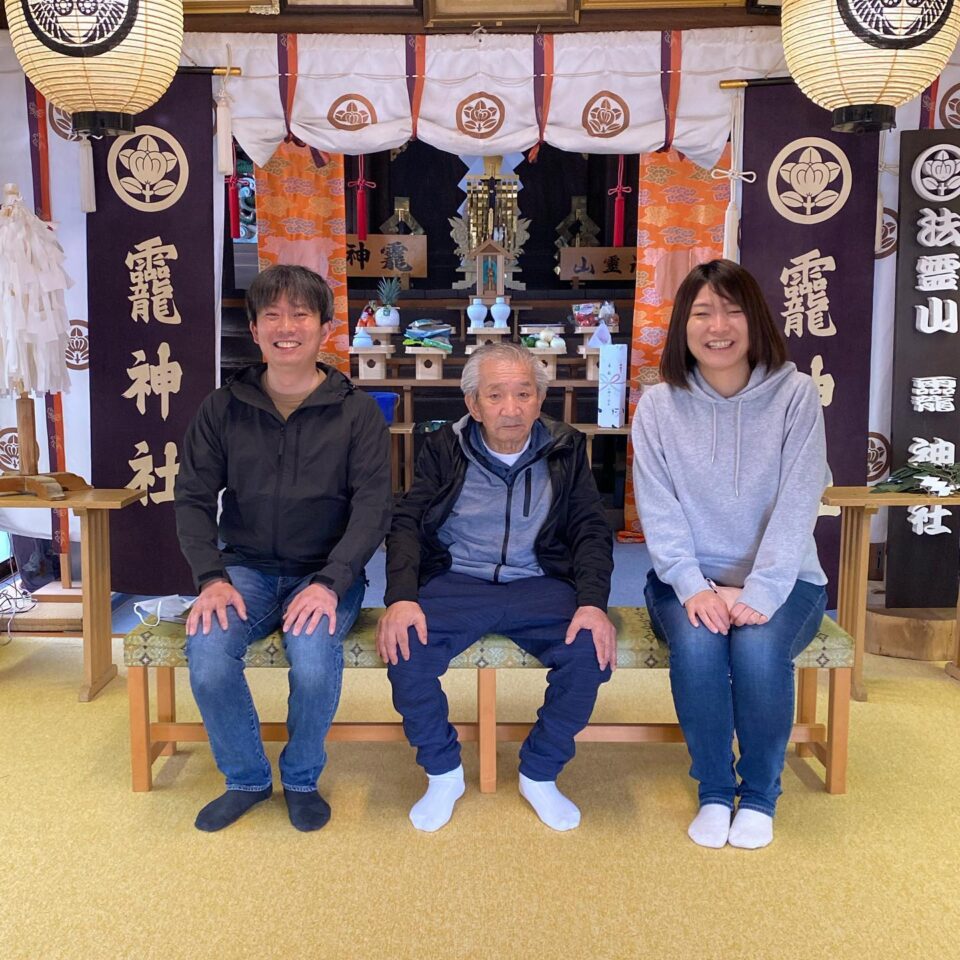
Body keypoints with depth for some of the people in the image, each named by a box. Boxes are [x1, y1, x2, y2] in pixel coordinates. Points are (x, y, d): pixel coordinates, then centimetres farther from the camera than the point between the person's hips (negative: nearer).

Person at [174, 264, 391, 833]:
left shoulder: (357, 411, -2)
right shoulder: (223, 408, 5)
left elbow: (373, 506, -8)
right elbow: (193, 498, 4)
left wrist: (330, 583, -23)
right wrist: (212, 578, -13)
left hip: (325, 573, -2)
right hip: (246, 568, 2)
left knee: (315, 661, -30)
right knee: (208, 657, -26)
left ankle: (302, 779, 2)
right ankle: (247, 779, 3)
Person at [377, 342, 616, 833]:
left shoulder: (565, 450, 6)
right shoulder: (443, 449, 5)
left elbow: (591, 531, 3)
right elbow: (406, 524, -1)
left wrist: (593, 602, -15)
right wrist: (401, 597, -20)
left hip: (539, 585, 1)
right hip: (455, 581, 0)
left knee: (591, 651, -27)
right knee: (404, 649, -28)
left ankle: (540, 774, -1)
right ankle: (443, 773, -1)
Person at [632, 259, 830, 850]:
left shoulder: (796, 395, -4)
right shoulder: (660, 404, 0)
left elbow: (797, 505, -13)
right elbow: (659, 510, -6)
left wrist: (760, 593, -24)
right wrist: (692, 587, -20)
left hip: (781, 580, -1)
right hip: (689, 580, 1)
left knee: (758, 648, -30)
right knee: (696, 645, -30)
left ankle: (760, 795, -3)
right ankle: (714, 791, -5)